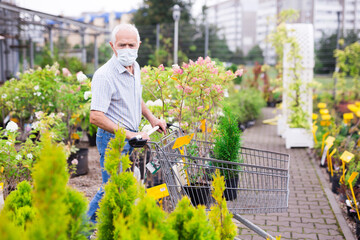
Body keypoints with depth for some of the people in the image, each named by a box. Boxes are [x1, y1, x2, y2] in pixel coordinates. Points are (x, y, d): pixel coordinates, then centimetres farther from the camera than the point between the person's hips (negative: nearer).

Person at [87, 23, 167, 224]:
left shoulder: (135, 67, 6)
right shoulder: (104, 75, -21)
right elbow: (96, 117, -27)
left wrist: (152, 119, 13)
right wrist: (130, 135, -28)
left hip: (131, 137, 8)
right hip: (112, 139, -8)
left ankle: (89, 221, 32)